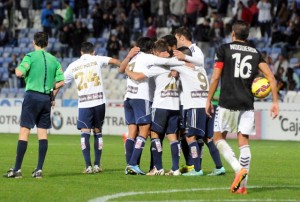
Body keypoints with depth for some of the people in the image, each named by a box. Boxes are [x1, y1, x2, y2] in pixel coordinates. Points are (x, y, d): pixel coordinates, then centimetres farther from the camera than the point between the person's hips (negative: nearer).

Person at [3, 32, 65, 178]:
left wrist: (17, 69, 7)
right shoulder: (54, 60, 11)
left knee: (24, 131, -5)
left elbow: (19, 73, -16)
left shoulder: (30, 56, -4)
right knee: (42, 132, 5)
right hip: (47, 98, 5)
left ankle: (17, 169, -8)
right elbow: (61, 82, 8)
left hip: (32, 96, -5)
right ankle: (39, 169, 2)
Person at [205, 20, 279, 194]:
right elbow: (271, 77, 4)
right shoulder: (256, 53, 11)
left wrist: (209, 100, 5)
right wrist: (275, 102, 7)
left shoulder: (224, 49, 1)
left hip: (227, 103, -3)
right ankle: (242, 185, -1)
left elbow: (215, 77, -3)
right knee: (244, 141, 4)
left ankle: (238, 168, -12)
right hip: (248, 104, 3)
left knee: (219, 137, 11)